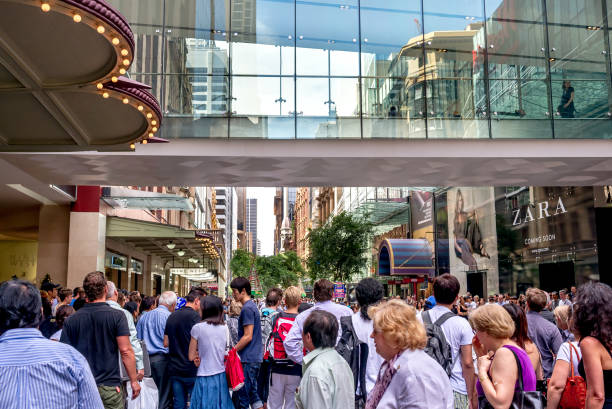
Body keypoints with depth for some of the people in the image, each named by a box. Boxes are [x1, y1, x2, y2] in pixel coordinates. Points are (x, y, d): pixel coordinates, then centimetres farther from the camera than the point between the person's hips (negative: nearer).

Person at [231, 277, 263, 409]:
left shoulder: (247, 309, -15)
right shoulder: (253, 306, 15)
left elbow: (247, 337, -19)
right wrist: (235, 349, 19)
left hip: (248, 359, -10)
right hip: (255, 358, 10)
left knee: (242, 395, -3)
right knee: (252, 393, 15)